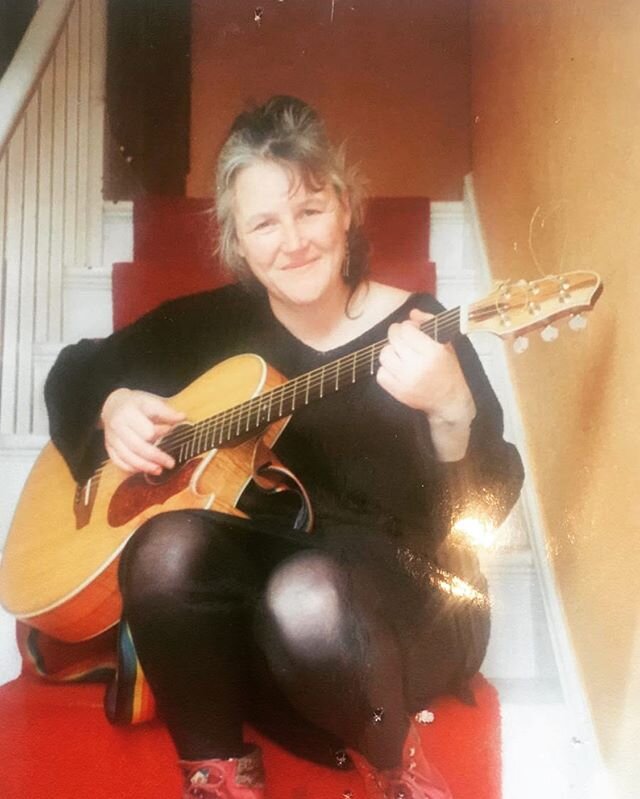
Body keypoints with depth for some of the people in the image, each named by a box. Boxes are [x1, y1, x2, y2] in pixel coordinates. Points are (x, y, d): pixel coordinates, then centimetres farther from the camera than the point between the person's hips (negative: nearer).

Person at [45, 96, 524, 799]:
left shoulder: (417, 333, -7)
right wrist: (112, 404, -8)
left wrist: (452, 414, -36)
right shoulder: (214, 322, 4)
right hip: (255, 576, 3)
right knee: (169, 547, -29)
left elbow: (488, 512, -15)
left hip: (404, 600, -2)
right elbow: (77, 368, 15)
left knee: (310, 598, -36)